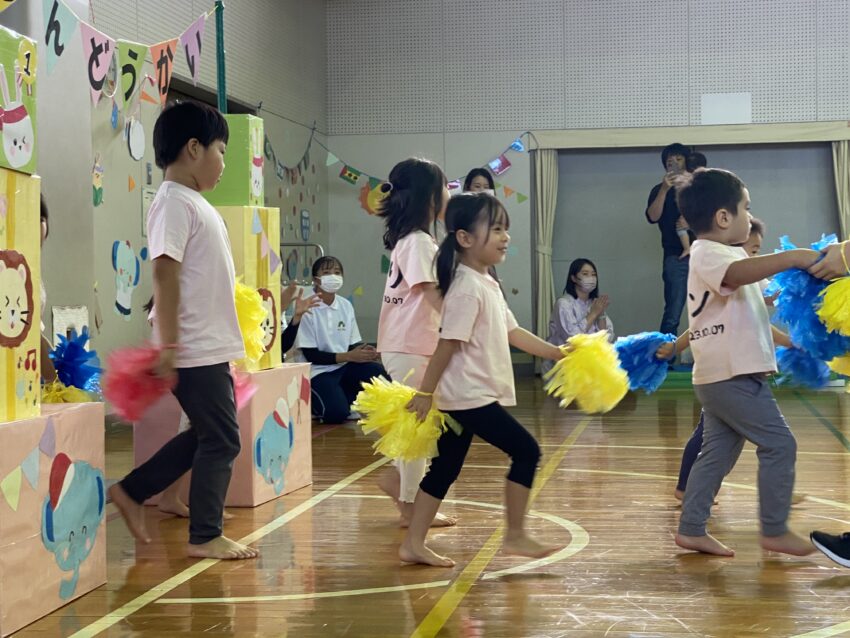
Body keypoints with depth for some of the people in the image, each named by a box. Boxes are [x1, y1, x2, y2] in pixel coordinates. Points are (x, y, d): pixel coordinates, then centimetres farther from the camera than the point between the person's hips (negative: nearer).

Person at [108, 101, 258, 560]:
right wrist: (168, 345, -23)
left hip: (212, 346, 10)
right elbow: (165, 275, -20)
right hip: (195, 350, -10)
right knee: (220, 439, -2)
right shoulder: (175, 203, -13)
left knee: (208, 435, 17)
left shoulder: (194, 203, 16)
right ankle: (205, 537, 8)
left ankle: (131, 491, 25)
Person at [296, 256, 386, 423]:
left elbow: (353, 344, 9)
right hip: (319, 371, -5)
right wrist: (348, 356, -18)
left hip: (345, 366, 5)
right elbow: (311, 355, -14)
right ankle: (313, 403, 6)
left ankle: (347, 399, 2)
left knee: (378, 372, -22)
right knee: (336, 413, -28)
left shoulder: (346, 305, 4)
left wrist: (364, 351, -15)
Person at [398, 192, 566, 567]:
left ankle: (413, 544, 15)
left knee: (445, 468, 11)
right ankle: (515, 536, 3)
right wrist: (425, 393, -19)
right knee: (525, 451, -5)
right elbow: (448, 343, -19)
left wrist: (558, 353, 14)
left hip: (461, 398, 10)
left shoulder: (488, 284, 14)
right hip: (469, 395, -10)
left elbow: (512, 333, 16)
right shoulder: (467, 287, -17)